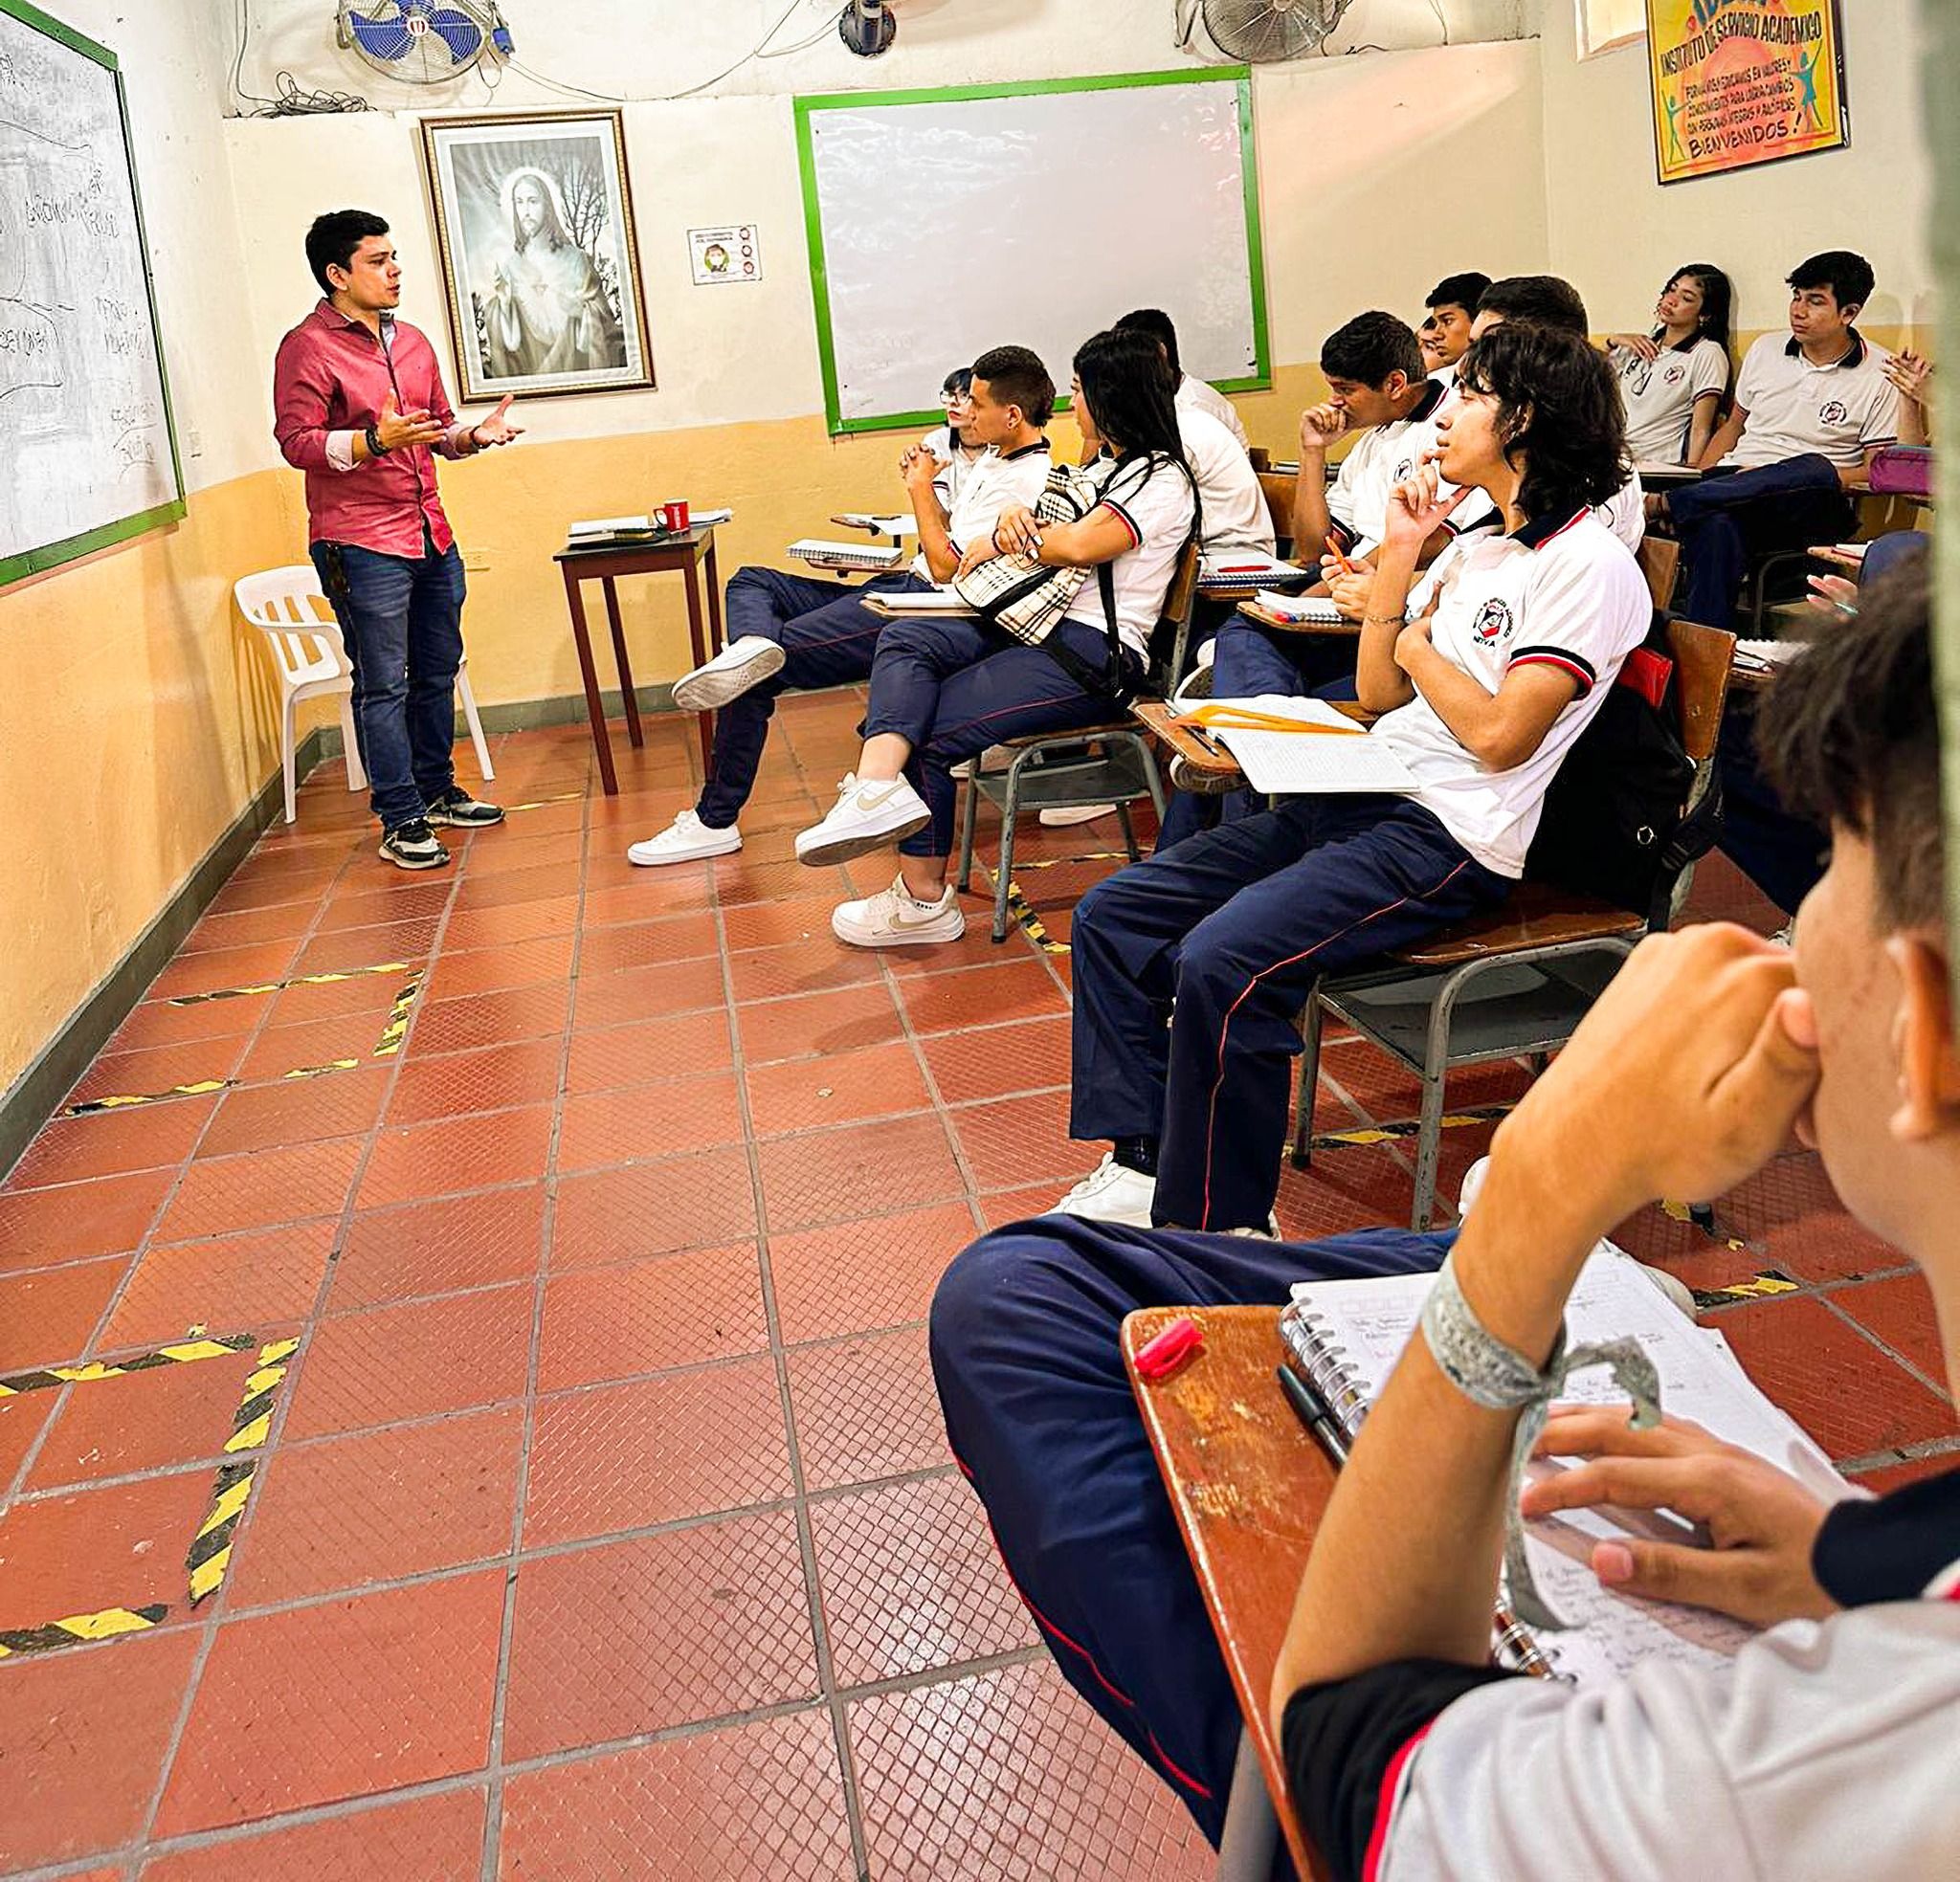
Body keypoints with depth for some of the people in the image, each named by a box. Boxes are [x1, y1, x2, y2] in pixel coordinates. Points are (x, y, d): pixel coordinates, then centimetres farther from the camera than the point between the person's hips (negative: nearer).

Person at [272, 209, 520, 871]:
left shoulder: (412, 342, 17)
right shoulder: (307, 348, -7)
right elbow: (296, 441, -14)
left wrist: (473, 435, 4)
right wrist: (374, 441, -27)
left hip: (432, 536, 8)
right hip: (361, 545, -7)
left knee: (436, 673, 14)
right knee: (383, 685, -4)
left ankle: (437, 791, 28)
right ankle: (401, 821, 2)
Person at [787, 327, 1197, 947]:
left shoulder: (1162, 478, -6)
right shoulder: (1104, 466, 25)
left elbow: (1078, 546, -20)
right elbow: (1043, 533, 20)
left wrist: (999, 543, -3)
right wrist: (1013, 523, -5)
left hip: (1092, 652, -9)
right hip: (1034, 622, 9)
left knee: (933, 729, -17)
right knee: (904, 641, -14)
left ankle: (923, 902, -6)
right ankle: (877, 783, -37)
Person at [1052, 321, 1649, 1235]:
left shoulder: (1588, 564, -9)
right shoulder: (1474, 546, 19)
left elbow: (1500, 734, -17)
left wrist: (1417, 645, 0)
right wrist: (1399, 555, 8)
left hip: (1446, 840, -9)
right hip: (1356, 796, 9)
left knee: (1222, 962, -31)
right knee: (1111, 917, 0)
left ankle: (1220, 1222, -15)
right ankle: (1141, 1166, 1)